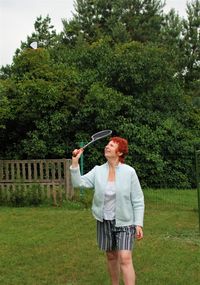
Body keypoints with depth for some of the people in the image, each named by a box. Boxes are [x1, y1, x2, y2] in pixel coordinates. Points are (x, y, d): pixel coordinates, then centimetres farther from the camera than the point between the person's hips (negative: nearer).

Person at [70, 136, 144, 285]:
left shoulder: (129, 172, -10)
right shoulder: (98, 170, -1)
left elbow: (138, 201, -7)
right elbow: (79, 183, -9)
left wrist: (139, 224, -12)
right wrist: (75, 162, -18)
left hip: (124, 222, -4)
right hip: (104, 222, 4)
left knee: (125, 259, -13)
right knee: (111, 257, 14)